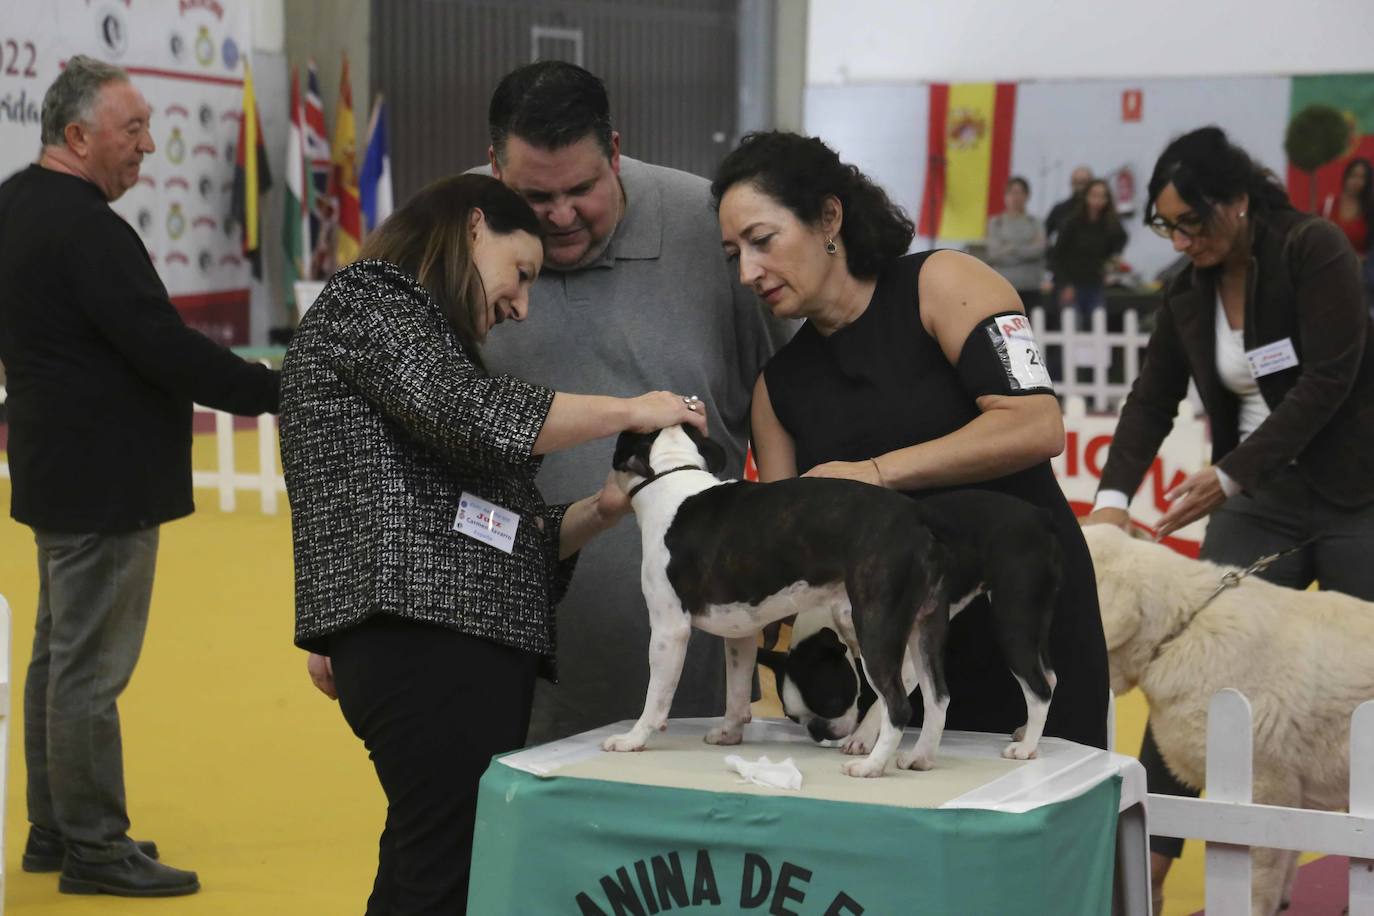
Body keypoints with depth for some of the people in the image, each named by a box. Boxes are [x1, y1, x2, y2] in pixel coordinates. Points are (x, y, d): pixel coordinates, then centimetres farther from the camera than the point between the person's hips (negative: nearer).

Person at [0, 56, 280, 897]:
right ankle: (94, 849, 5)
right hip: (102, 483, -10)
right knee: (90, 668, -3)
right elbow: (164, 347, -25)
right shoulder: (85, 229, -21)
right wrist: (279, 392, -20)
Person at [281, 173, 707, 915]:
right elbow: (471, 415, -16)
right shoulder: (365, 300, 2)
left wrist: (602, 509, 8)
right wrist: (629, 410, -6)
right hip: (425, 637, -9)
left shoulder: (439, 341, 29)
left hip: (477, 641, 9)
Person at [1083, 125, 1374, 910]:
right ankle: (1151, 848, -2)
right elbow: (1153, 401, 3)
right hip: (1262, 502, 5)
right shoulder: (1190, 292, 3)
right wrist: (1114, 497, -12)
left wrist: (1230, 473, -21)